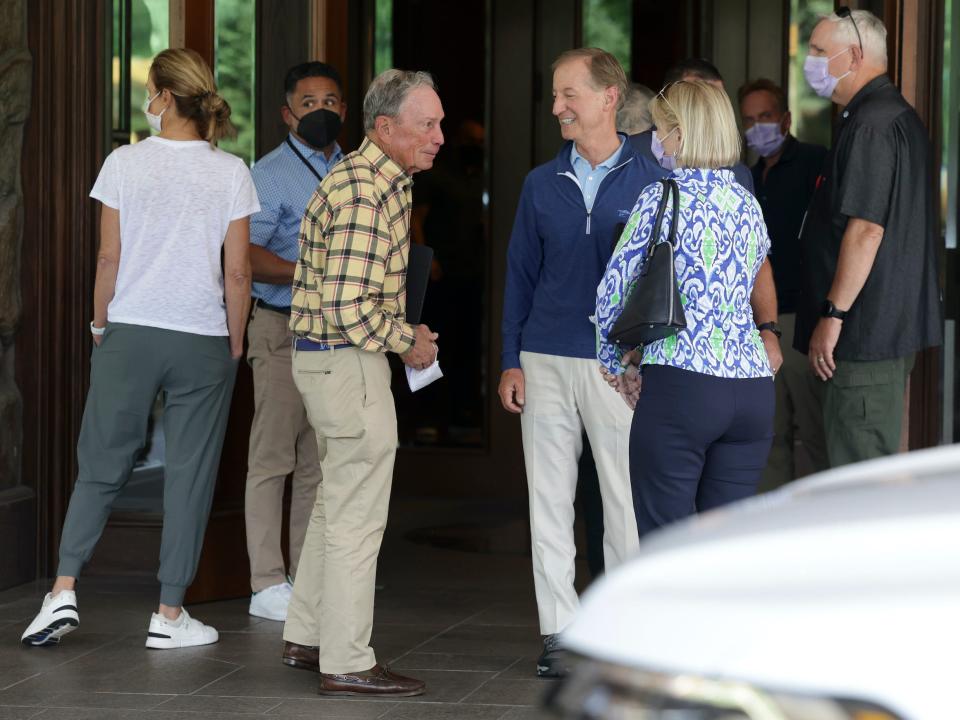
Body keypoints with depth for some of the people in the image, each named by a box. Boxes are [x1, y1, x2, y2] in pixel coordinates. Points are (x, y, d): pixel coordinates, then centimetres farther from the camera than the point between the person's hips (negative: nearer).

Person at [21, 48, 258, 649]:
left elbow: (109, 258, -1)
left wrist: (101, 327, 11)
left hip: (130, 334, 0)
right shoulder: (231, 173, -1)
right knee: (189, 475, 6)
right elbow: (238, 273, -2)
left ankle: (65, 589, 1)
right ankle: (170, 615, 8)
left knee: (102, 465, 10)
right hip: (203, 340, 0)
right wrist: (235, 346, 8)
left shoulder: (126, 162, -2)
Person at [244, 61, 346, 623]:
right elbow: (246, 254, -14)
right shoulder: (271, 175, -5)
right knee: (274, 456, -5)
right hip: (283, 328, -6)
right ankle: (268, 584, -3)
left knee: (322, 461, 9)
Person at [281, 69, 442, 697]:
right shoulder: (363, 194, -22)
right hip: (347, 361, -11)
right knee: (357, 517, -4)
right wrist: (408, 343, -12)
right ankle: (346, 664, 3)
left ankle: (307, 638, 29)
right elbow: (351, 308, -26)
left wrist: (406, 334, 13)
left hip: (331, 356, 11)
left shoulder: (384, 181, 13)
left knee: (336, 505, 19)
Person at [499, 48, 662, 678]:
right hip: (545, 362, 3)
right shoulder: (541, 184, 9)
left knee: (626, 502, 0)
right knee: (549, 502, 4)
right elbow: (521, 273, 12)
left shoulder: (652, 182, 0)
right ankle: (559, 631, 12)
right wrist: (512, 360, 5)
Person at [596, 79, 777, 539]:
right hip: (753, 391, 6)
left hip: (680, 389, -6)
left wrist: (615, 364, 16)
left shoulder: (662, 197, -5)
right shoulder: (749, 205, 14)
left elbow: (613, 289, -1)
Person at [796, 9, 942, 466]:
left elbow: (866, 228, -23)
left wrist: (833, 315, -21)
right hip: (895, 325, 11)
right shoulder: (899, 116, 17)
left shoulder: (870, 127, -16)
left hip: (866, 336, -11)